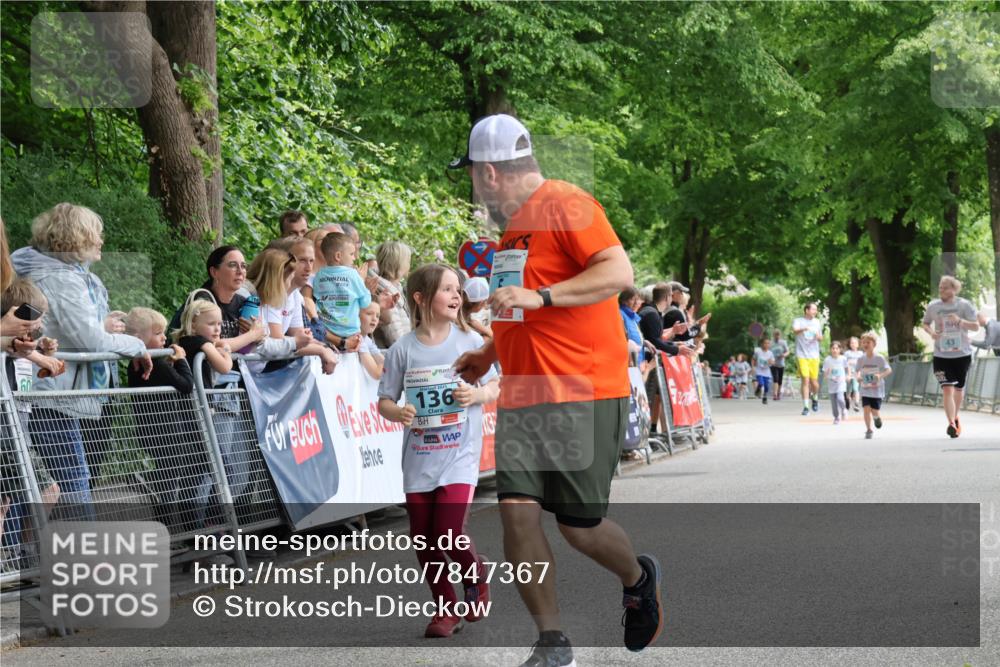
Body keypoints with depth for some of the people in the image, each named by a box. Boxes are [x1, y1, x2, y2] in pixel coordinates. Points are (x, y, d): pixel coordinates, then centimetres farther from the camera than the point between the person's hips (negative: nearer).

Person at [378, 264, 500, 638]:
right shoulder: (403, 350, -1)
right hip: (419, 457, 2)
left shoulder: (469, 341, -1)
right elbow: (385, 400, 4)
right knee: (424, 541, 5)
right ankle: (446, 610, 23)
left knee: (450, 534, -14)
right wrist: (397, 412, -17)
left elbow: (494, 387, 7)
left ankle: (478, 583, 17)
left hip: (459, 455, -2)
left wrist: (477, 394, -14)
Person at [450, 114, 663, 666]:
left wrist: (537, 296, -27)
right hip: (523, 397, 8)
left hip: (583, 396, -8)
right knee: (517, 510, -6)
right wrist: (490, 352, 27)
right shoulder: (514, 224, 19)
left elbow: (618, 273, -22)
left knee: (579, 525, -3)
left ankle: (638, 580, 29)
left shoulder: (567, 204, -10)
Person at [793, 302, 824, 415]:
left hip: (814, 356, 3)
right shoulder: (798, 321, -2)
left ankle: (815, 398, 33)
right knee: (805, 381, -9)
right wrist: (804, 329, -46)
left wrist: (819, 337, -7)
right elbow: (795, 330, -23)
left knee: (814, 382, 2)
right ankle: (805, 407, -4)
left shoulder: (817, 322, 12)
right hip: (802, 355, -3)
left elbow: (821, 338, 19)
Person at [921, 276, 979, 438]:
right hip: (941, 355, 0)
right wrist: (931, 332, -8)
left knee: (959, 388, 15)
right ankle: (952, 424, -21)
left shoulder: (964, 305, -5)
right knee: (947, 389, -15)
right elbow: (925, 323, 15)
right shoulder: (933, 306, 0)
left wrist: (960, 321, -26)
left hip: (962, 353, 0)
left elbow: (976, 326, -8)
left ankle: (955, 417, 39)